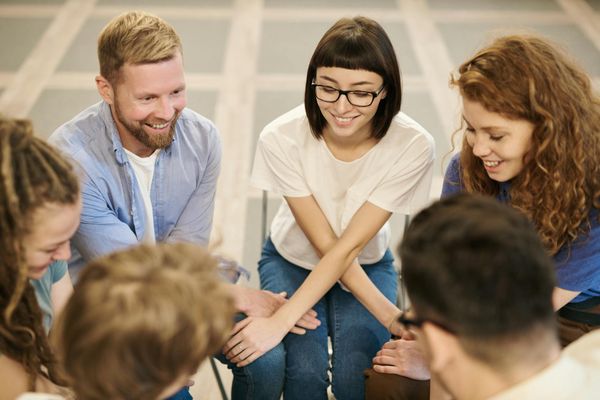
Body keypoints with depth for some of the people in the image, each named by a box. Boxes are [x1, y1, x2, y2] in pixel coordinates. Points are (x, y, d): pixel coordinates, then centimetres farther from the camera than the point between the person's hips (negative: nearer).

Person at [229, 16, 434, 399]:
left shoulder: (413, 146, -28)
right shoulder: (282, 138, -28)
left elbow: (348, 248, -27)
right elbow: (325, 244, -22)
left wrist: (280, 322, -34)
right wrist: (394, 319, -27)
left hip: (369, 264, 0)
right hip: (292, 260, 0)